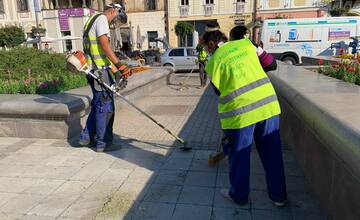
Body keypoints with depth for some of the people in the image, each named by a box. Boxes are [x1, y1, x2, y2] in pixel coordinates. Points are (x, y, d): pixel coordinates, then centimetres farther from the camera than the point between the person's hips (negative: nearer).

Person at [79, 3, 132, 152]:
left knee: (98, 105, 18)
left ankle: (86, 137, 26)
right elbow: (104, 44, -17)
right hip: (100, 71, -10)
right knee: (106, 106, -2)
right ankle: (102, 142, 7)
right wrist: (120, 65, -19)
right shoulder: (101, 18, -3)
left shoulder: (92, 21, 27)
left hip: (94, 71, 10)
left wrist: (116, 72, 14)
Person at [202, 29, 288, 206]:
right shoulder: (245, 43, 10)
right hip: (268, 102, 4)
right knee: (272, 152, 16)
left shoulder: (213, 62, 1)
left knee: (239, 155, 14)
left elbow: (219, 91, 8)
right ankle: (278, 195, 30)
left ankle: (239, 195, 31)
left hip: (240, 111, -4)